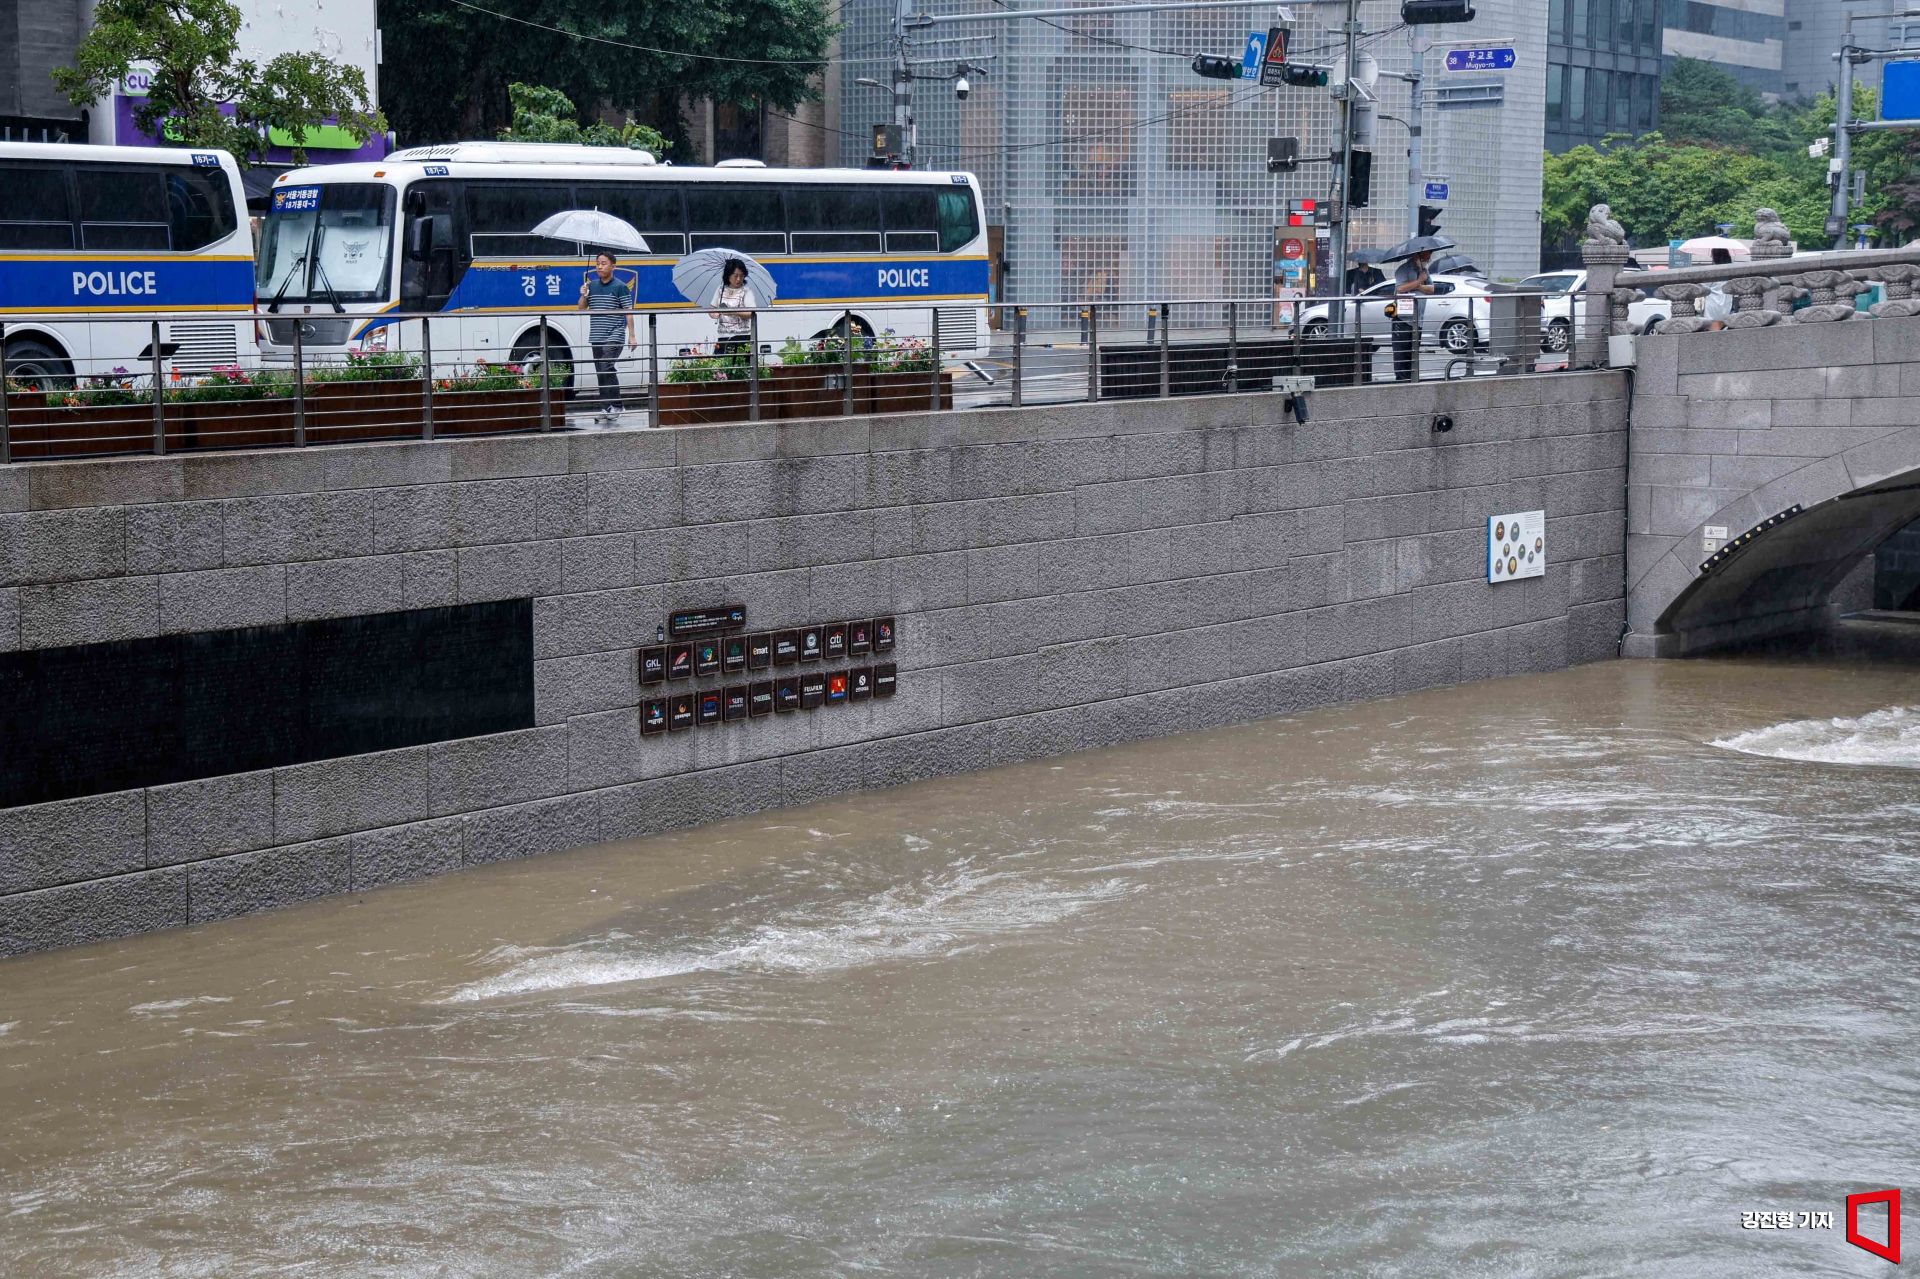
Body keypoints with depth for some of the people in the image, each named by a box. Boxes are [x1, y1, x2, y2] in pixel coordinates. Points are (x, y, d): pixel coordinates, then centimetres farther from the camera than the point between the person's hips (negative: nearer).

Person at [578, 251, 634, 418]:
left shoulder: (620, 287, -3)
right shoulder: (591, 285, 13)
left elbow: (628, 311, -4)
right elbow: (582, 308, 17)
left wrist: (631, 335, -7)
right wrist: (583, 295, -4)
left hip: (613, 337, -6)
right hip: (596, 337, 6)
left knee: (607, 368, -18)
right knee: (601, 372, 6)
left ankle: (615, 406, -13)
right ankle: (605, 407, 11)